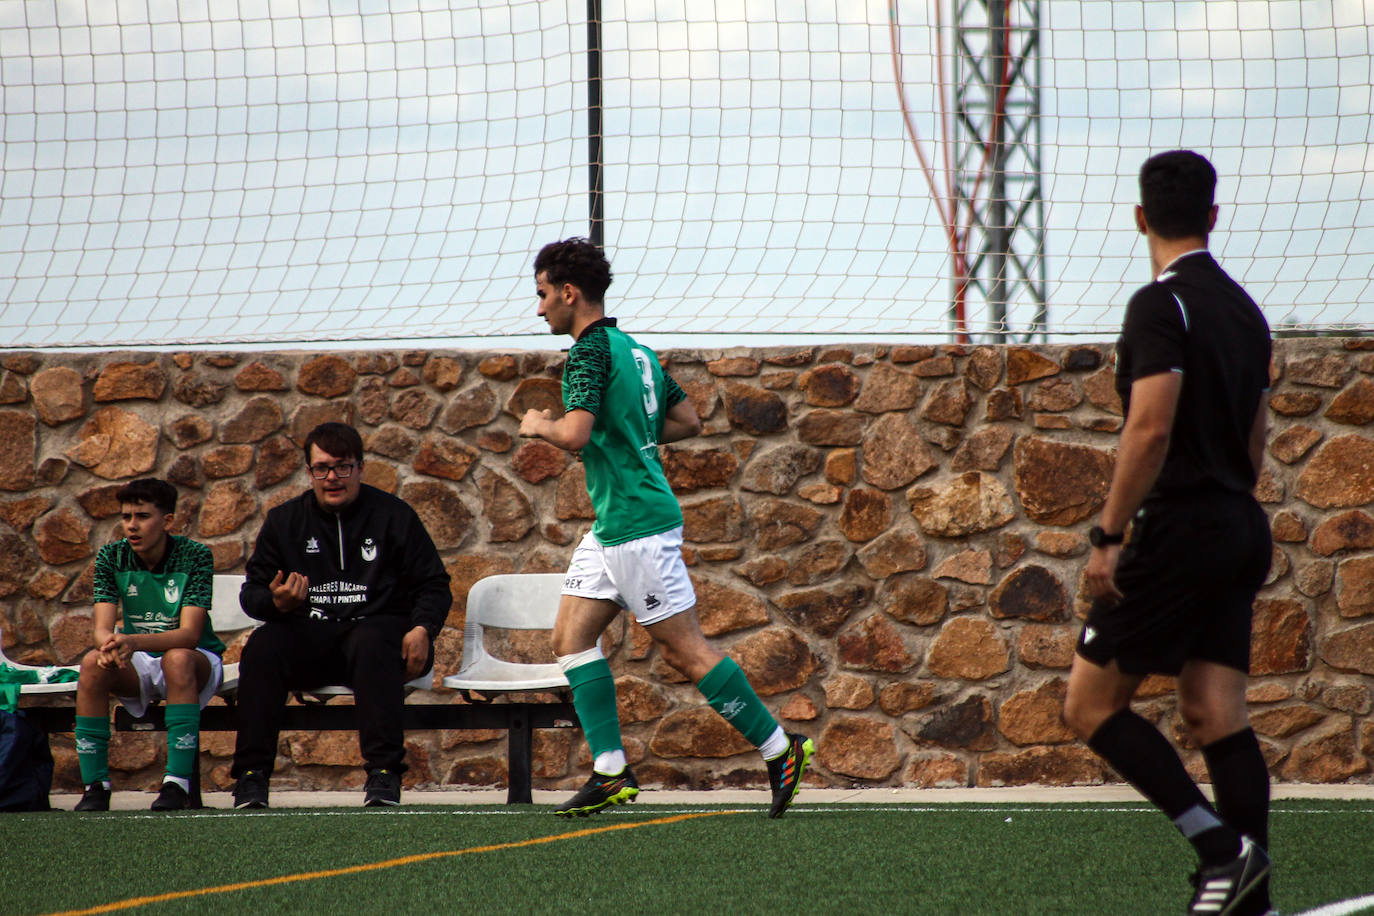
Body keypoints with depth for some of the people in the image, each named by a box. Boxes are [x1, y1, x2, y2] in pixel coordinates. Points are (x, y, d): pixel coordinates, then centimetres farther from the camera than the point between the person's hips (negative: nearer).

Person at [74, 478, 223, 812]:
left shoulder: (194, 556, -15)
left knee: (177, 659, -37)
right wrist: (111, 645, -39)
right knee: (93, 663, -28)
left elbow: (189, 634, -25)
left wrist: (133, 642, -43)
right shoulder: (112, 557, -5)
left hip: (199, 662, -3)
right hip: (139, 668, 3)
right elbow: (101, 628, -12)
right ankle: (95, 786, -23)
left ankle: (177, 784, -38)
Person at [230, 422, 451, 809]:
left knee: (371, 642, -38)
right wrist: (277, 602, -11)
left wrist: (421, 630, -14)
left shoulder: (393, 516, 7)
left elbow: (433, 586, 6)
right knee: (263, 645, -29)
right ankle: (251, 774, -29)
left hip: (375, 628, -2)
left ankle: (384, 773, -42)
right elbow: (252, 591, 14)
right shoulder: (284, 521, 13)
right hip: (309, 638, 2)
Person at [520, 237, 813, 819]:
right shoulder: (634, 350, 15)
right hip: (612, 527, 10)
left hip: (639, 525, -10)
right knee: (570, 636, 6)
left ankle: (779, 749, 1)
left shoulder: (589, 353, -15)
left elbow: (574, 434, -28)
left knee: (684, 649, -6)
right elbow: (687, 421, 21)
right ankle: (611, 772, 3)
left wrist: (537, 425, -8)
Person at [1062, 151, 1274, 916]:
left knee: (1092, 704, -2)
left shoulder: (1162, 305, -12)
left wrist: (1110, 535, -18)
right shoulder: (1243, 309, 14)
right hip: (1241, 531, 8)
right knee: (1217, 716, 5)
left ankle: (1221, 845, -12)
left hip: (1179, 530, -8)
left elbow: (1151, 427, -21)